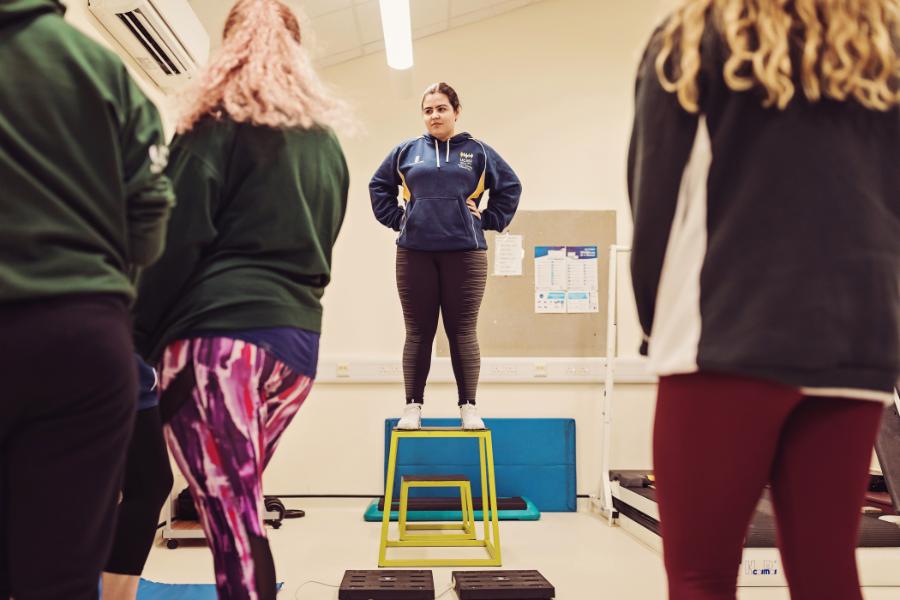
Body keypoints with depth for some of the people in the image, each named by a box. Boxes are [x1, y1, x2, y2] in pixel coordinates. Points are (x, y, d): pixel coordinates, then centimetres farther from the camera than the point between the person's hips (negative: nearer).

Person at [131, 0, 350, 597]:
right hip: (296, 339, 6)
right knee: (237, 505, 16)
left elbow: (179, 239, -7)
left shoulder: (219, 123, 0)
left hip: (218, 333, -6)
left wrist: (138, 337, -2)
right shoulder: (327, 141, 18)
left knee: (231, 518, -6)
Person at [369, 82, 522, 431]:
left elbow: (510, 187, 13)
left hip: (465, 253, -1)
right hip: (414, 253, 1)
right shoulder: (406, 151, 10)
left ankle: (468, 406, 8)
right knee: (418, 333, 4)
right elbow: (378, 186, 20)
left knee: (463, 332, 1)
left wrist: (489, 220, 5)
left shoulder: (477, 151, 7)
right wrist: (395, 218, 8)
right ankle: (413, 405, 11)